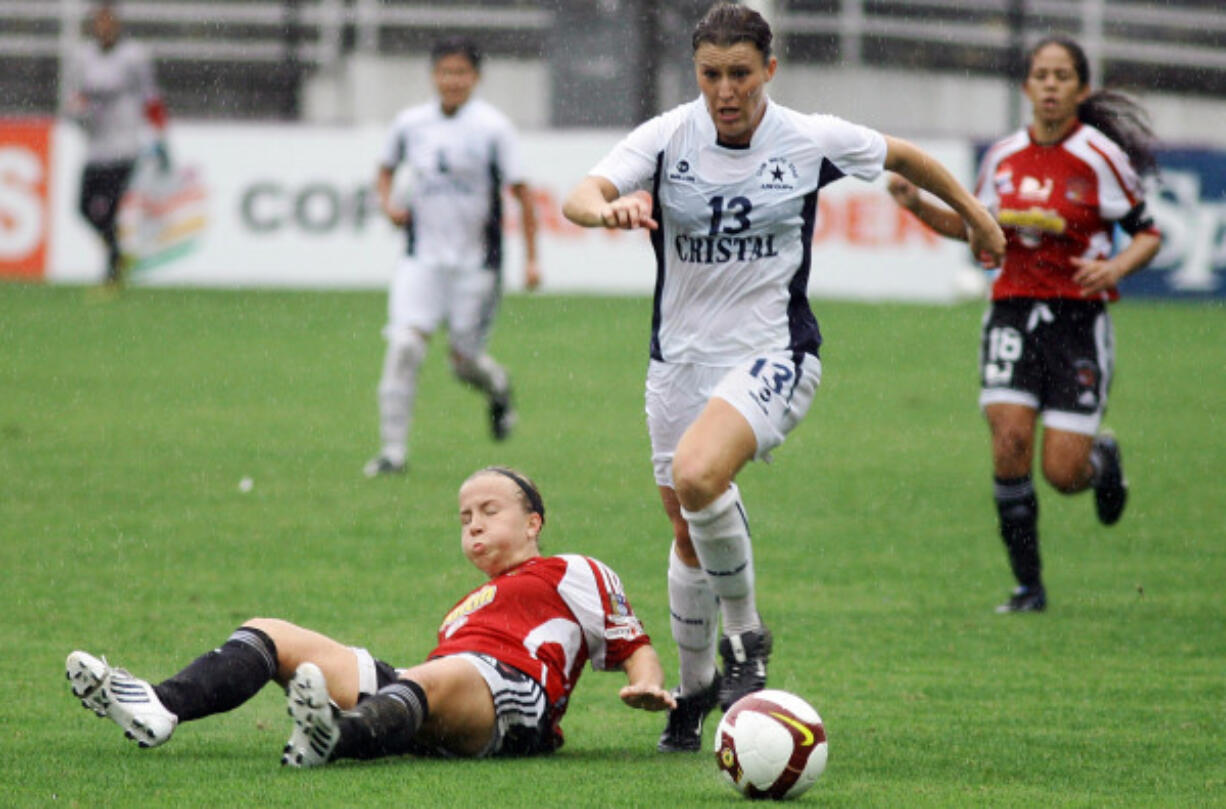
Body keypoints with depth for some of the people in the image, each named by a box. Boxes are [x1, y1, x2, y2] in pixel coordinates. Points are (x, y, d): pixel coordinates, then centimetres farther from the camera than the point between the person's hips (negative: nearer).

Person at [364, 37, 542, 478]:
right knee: (403, 345, -15)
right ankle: (392, 450, -11)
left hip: (475, 260, -2)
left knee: (465, 362, 3)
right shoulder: (410, 123, 3)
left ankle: (498, 389, 40)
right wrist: (388, 202, -1)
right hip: (422, 257, 2)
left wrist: (531, 258, -7)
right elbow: (387, 169, 21)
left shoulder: (493, 127, -7)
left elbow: (521, 192, -4)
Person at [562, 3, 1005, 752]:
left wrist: (974, 213, 23)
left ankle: (745, 635, -10)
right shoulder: (668, 138, -7)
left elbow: (902, 156, 11)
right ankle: (695, 686, 35)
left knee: (697, 472, -31)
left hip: (773, 358, -3)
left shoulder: (812, 141, -8)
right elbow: (580, 197, -20)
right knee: (688, 535, 12)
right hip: (681, 357, 3)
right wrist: (610, 208, -44)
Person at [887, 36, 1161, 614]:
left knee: (1063, 474, -8)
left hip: (1078, 317, -3)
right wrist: (918, 206, 4)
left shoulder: (1099, 157, -7)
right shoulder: (1003, 156, 5)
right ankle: (1028, 587, -3)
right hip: (1013, 312, 3)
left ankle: (1102, 458, 32)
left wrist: (1115, 267, -21)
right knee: (1010, 441, -17)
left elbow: (1148, 234, -1)